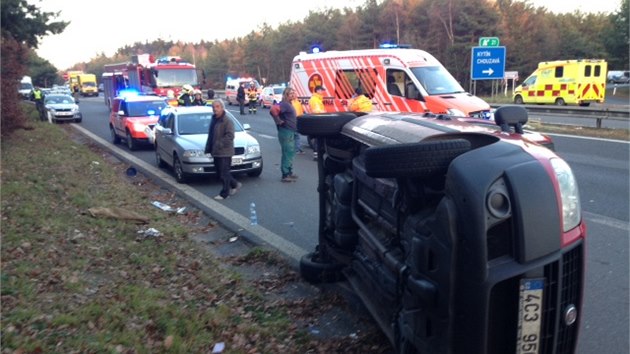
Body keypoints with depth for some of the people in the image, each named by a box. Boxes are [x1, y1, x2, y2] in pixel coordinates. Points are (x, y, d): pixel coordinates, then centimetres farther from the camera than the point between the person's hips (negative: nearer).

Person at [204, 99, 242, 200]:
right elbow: (210, 136, 20)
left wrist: (219, 144, -23)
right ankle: (235, 184, 31)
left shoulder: (227, 121, -13)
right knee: (220, 173, 15)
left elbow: (230, 136, -21)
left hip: (224, 152, -9)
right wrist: (208, 148, 14)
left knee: (224, 173, -2)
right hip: (216, 152, 9)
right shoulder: (214, 120, 15)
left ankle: (224, 193, 9)